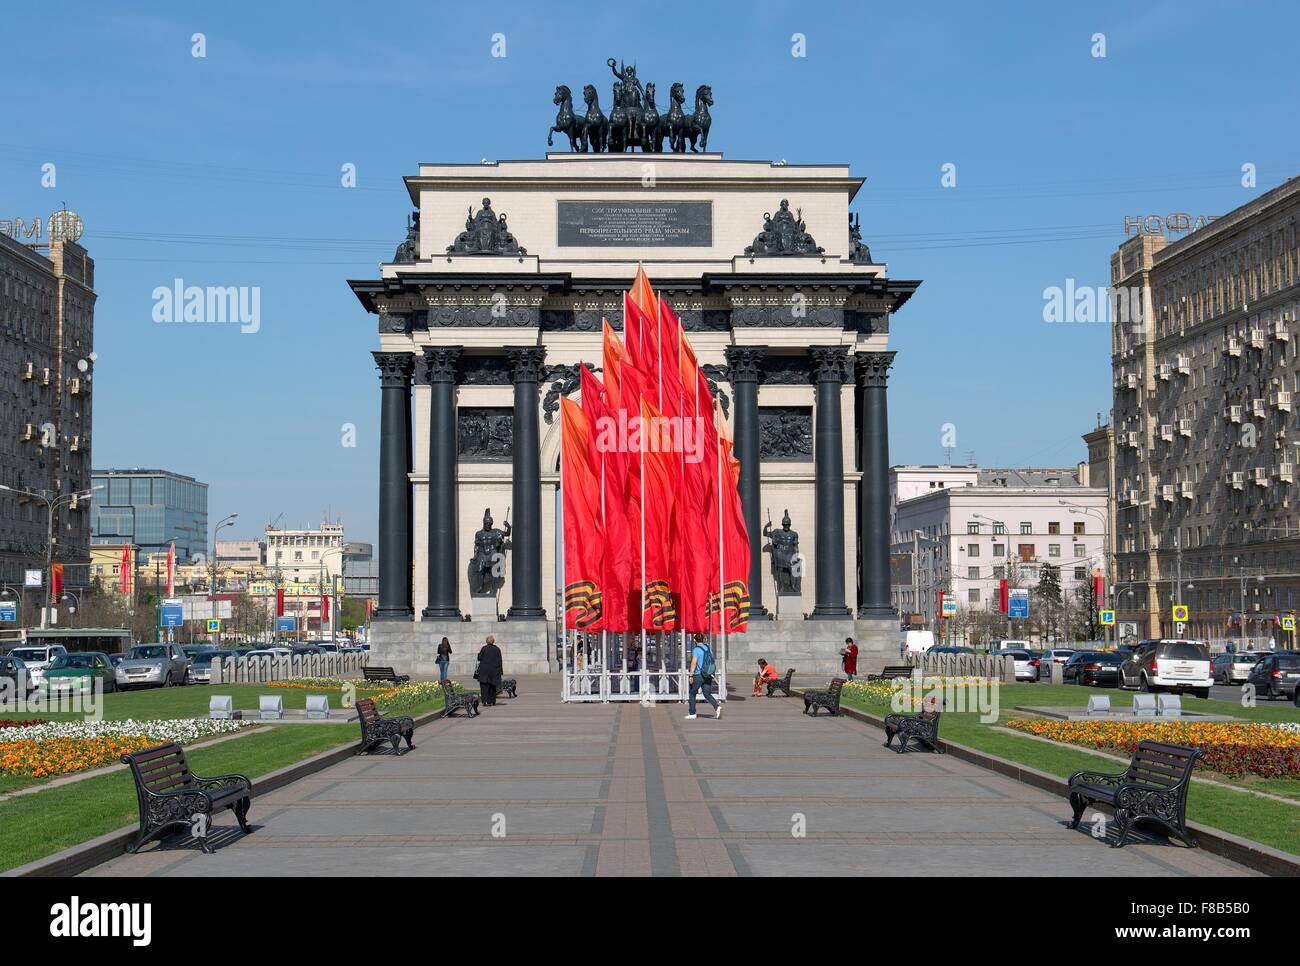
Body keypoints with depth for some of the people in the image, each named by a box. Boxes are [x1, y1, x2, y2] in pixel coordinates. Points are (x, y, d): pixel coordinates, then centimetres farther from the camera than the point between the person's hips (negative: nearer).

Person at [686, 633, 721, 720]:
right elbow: (712, 661, 18)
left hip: (698, 675, -5)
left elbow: (694, 662, -19)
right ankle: (717, 707, -19)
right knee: (707, 694, 5)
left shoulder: (696, 649, -9)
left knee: (692, 694, 10)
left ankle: (692, 714, 14)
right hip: (708, 675, 5)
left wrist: (691, 675, -18)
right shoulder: (709, 648, 11)